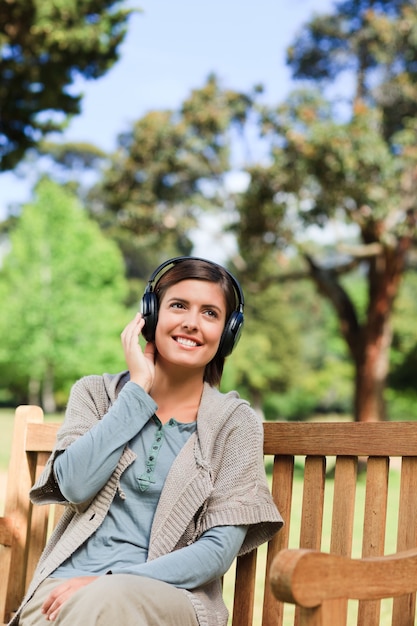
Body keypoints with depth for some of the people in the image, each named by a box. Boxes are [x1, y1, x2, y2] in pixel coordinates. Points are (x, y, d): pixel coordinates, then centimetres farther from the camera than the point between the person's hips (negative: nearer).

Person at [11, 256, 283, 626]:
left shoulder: (236, 422, 4)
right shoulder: (95, 394, 10)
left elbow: (220, 548, -3)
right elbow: (75, 485, -7)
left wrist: (112, 583, -14)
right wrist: (138, 389, -4)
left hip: (172, 593, -1)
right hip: (68, 583, 1)